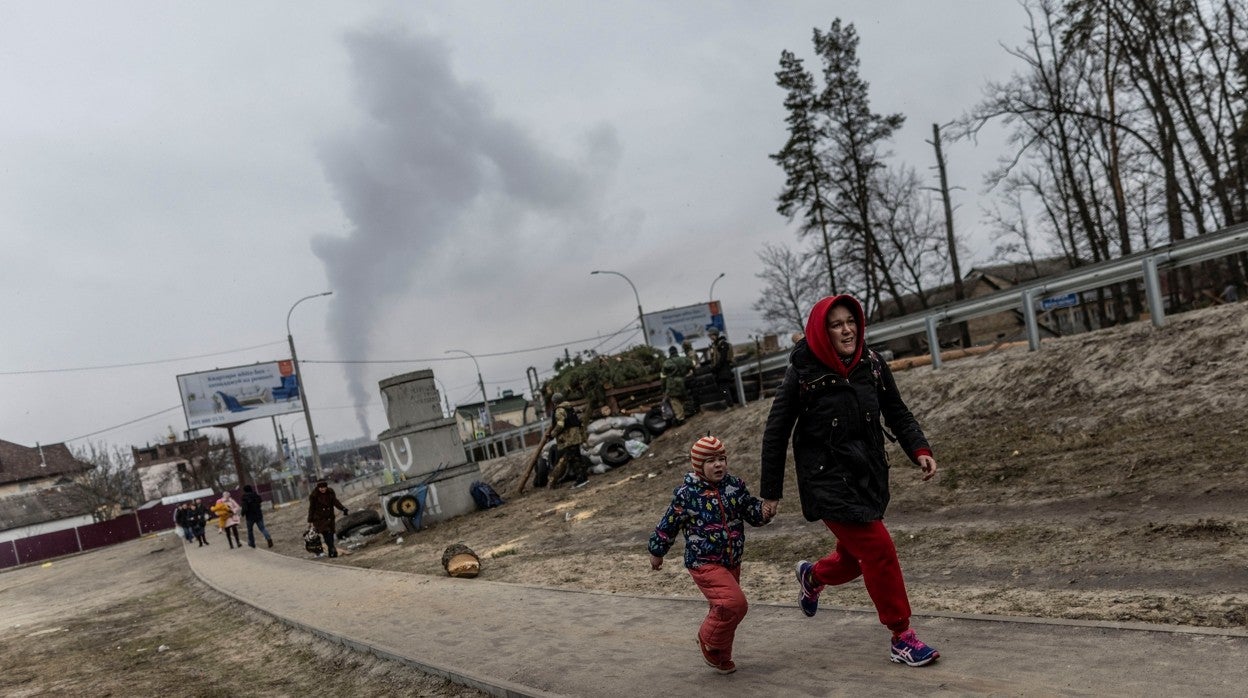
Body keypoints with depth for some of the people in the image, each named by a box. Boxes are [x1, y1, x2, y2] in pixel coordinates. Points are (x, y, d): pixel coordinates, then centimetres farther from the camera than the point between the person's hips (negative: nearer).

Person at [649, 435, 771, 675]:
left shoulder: (735, 485, -1)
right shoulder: (686, 494, -14)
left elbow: (754, 514, 4)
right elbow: (668, 526, -4)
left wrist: (765, 508, -18)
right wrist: (656, 552, 6)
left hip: (732, 562, 6)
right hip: (703, 563, -6)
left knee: (724, 609, 17)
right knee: (734, 602, -20)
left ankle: (720, 657, 37)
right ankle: (708, 641, 4)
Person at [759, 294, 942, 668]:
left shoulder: (872, 365, 0)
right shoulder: (804, 373, -13)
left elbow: (898, 413, 10)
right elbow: (776, 433, -7)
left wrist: (919, 450, -9)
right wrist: (770, 492, -4)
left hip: (869, 478, 6)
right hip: (828, 480, -6)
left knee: (856, 558, 16)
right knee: (879, 550, -9)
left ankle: (812, 577, 49)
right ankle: (901, 638, 8)